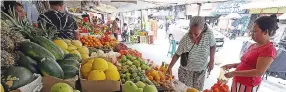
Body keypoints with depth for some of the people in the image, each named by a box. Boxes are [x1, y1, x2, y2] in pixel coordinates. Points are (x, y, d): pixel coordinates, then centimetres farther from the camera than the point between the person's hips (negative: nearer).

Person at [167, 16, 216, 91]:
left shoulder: (209, 34, -20)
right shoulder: (185, 39, -24)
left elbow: (212, 46, -1)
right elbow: (177, 54, -14)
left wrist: (211, 61, -2)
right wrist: (170, 67, -20)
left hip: (201, 71, 2)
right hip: (186, 71, -2)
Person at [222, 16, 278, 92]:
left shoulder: (269, 49, -16)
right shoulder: (253, 46, 9)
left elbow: (259, 72, -22)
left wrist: (234, 73, -23)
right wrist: (232, 65, 2)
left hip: (248, 85, -7)